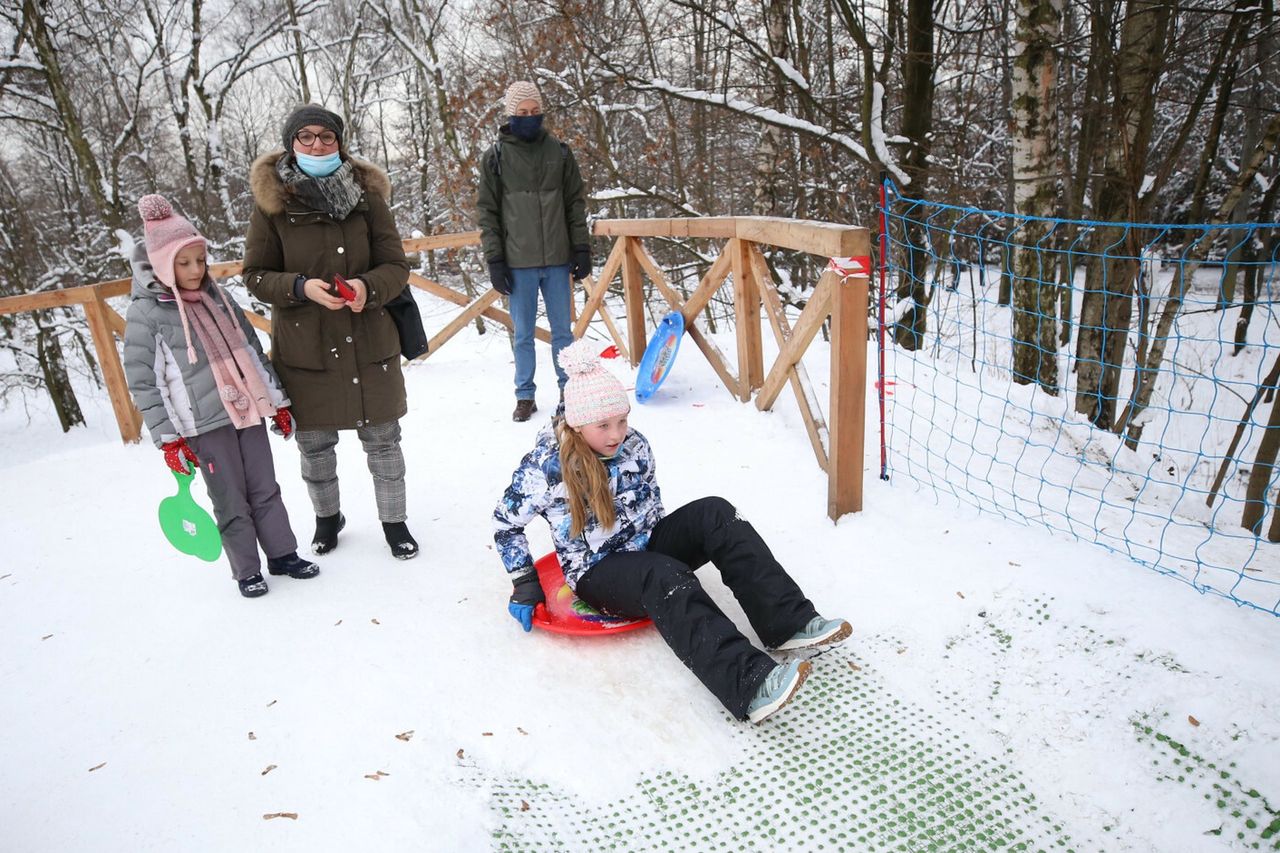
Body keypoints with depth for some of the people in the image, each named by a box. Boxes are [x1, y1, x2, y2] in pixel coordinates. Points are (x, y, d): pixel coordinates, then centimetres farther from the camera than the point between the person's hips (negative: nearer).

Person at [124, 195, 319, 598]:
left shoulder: (218, 297, 8)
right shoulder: (145, 313, -7)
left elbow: (253, 351, 13)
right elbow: (142, 383, -6)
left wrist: (278, 401, 12)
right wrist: (168, 438, -9)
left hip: (249, 411, 4)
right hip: (204, 425, -4)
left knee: (265, 489, 10)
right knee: (231, 501, 4)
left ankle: (282, 554, 24)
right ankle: (247, 571, 18)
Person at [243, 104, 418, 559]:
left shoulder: (366, 193, -2)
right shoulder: (271, 199, -4)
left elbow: (396, 266, -1)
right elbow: (255, 274, 0)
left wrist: (367, 287, -22)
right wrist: (300, 287, -19)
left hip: (369, 341, 0)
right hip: (303, 345, 0)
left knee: (383, 437, 9)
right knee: (314, 444, 14)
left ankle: (394, 520, 30)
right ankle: (326, 517, 40)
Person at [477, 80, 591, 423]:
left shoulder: (559, 152, 7)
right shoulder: (496, 157, 2)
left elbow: (576, 204, 9)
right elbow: (487, 212, 2)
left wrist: (581, 248, 2)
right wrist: (494, 260, -5)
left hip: (557, 260, 1)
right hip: (518, 263, -1)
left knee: (563, 331, 8)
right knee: (522, 334, 6)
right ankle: (525, 395, 18)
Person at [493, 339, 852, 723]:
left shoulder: (634, 445, -2)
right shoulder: (544, 466, -16)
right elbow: (506, 523, -4)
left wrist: (656, 541, 9)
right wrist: (525, 587, -6)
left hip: (644, 547, 6)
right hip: (597, 573, -5)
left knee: (714, 513, -21)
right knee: (666, 576, -38)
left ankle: (788, 622, -27)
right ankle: (748, 683, -53)